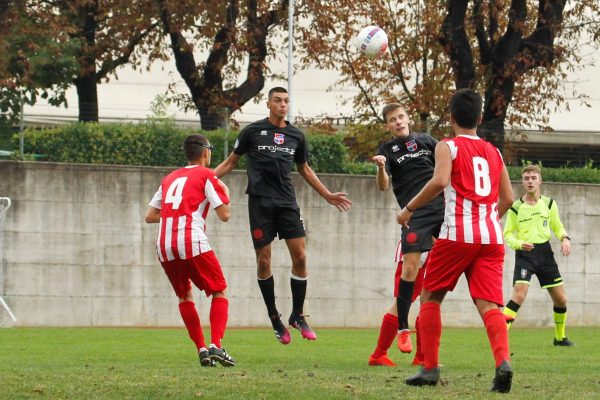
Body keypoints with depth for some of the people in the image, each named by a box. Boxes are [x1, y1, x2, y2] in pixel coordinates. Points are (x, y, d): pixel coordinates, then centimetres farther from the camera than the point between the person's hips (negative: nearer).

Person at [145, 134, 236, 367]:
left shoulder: (169, 179, 22)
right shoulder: (206, 175, 5)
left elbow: (150, 216, 21)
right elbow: (224, 215, 0)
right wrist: (225, 193, 20)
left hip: (165, 247, 5)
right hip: (192, 242, -5)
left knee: (184, 296, 20)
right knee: (219, 292, 7)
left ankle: (201, 350, 10)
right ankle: (215, 346, -11)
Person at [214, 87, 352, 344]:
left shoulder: (296, 136, 11)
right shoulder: (253, 131, 2)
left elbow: (304, 169, 25)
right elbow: (231, 162, 10)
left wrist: (328, 195, 25)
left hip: (286, 202, 3)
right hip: (260, 202, -3)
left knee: (300, 256, -6)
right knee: (263, 260, -3)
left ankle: (297, 315, 8)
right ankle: (274, 318, 10)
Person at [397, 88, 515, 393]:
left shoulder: (447, 147, 3)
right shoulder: (494, 153, 19)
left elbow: (440, 181, -16)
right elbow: (508, 198, 16)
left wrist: (409, 208, -6)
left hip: (457, 234, -4)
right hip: (491, 236, 4)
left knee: (430, 297, 14)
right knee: (488, 305, -4)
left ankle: (430, 368, 11)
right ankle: (503, 361, -30)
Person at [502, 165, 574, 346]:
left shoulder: (549, 204, 6)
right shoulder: (515, 208, -3)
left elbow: (557, 227, 17)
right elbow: (507, 234, 1)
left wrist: (565, 238, -4)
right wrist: (519, 244, -19)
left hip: (544, 252, 4)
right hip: (524, 254, -4)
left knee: (560, 299, 7)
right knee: (519, 295, -23)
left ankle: (560, 337, 28)